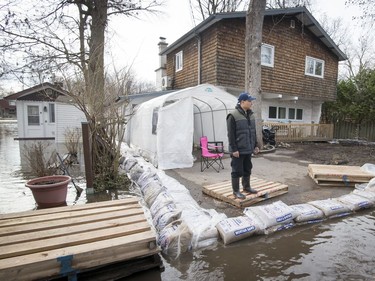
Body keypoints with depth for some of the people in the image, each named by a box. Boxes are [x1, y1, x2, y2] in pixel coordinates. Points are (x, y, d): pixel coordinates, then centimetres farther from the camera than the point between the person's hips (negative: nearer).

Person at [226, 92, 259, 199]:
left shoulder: (251, 115, 12)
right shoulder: (233, 115, -13)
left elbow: (253, 132, 18)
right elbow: (231, 134, -16)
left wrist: (255, 145, 14)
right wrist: (234, 149, -18)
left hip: (248, 149, 8)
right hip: (238, 150, -8)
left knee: (247, 169, 18)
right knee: (237, 171, 2)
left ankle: (246, 187, 33)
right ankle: (236, 191, 14)